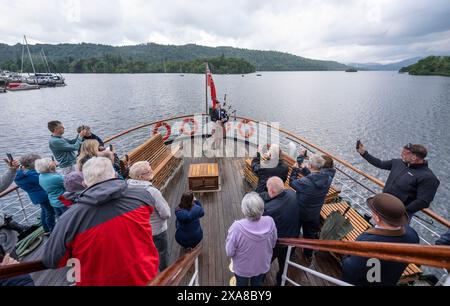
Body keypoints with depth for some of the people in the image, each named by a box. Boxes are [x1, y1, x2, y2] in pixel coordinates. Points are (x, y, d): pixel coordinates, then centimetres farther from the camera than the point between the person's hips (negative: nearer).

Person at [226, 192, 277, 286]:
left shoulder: (236, 227, -38)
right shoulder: (270, 222, -28)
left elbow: (229, 252, -23)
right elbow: (273, 244, -9)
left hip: (242, 268, -2)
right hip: (262, 266, 2)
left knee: (241, 284, 30)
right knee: (257, 284, 33)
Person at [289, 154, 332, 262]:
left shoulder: (305, 182, -37)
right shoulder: (328, 180, -20)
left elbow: (292, 183, -18)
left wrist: (295, 169, -5)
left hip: (300, 213, -3)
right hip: (315, 215, 4)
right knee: (311, 235, 26)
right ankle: (308, 256, 46)